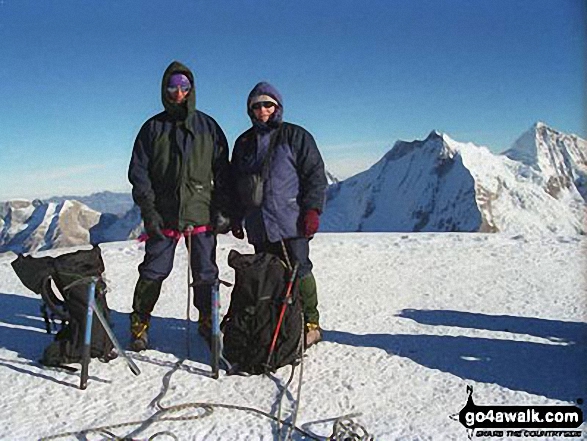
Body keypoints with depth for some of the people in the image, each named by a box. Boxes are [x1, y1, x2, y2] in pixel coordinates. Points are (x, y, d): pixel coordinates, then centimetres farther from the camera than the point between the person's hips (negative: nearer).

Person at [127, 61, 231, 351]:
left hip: (202, 215, 1)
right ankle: (139, 325, 19)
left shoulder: (208, 127, 9)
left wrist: (222, 210, -1)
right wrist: (149, 210, -6)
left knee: (206, 274, 6)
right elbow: (138, 172, 5)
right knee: (154, 271, 4)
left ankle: (208, 322, 22)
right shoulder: (153, 128, 8)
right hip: (163, 215, 0)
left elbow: (222, 171, 8)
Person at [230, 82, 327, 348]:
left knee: (298, 273, -4)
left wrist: (312, 209, -10)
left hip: (291, 222, -5)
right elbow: (235, 184, 23)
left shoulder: (295, 136, 4)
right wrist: (236, 219, 17)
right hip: (258, 226, 5)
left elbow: (315, 174, 0)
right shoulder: (244, 143, 19)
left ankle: (310, 323, 8)